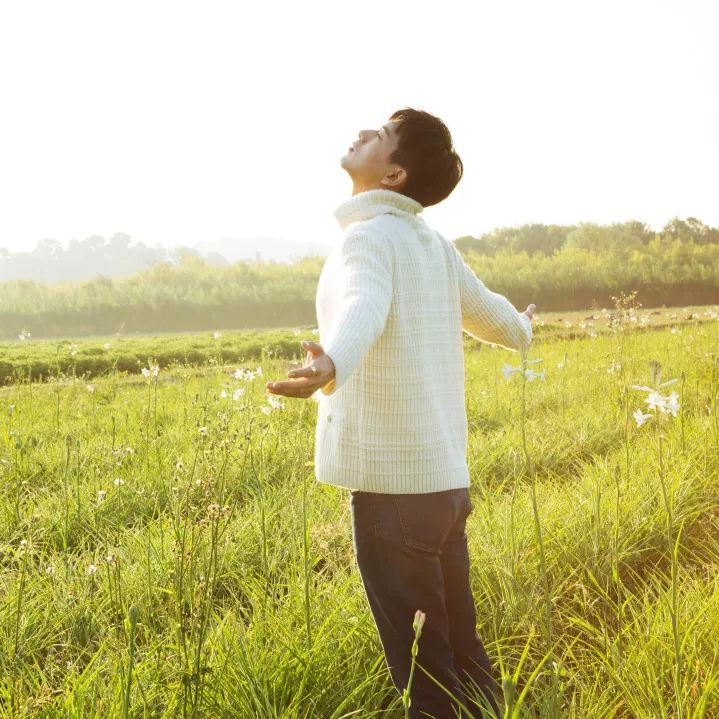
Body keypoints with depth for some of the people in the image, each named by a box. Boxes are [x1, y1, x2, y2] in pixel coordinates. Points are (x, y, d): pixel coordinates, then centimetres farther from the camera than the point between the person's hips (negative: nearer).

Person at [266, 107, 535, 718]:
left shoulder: (370, 236, -11)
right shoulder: (434, 244, 11)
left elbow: (364, 308, -33)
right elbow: (491, 315, 26)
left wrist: (332, 364, -54)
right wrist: (521, 330, 50)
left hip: (392, 484, -8)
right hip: (446, 479, 8)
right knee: (462, 655, 16)